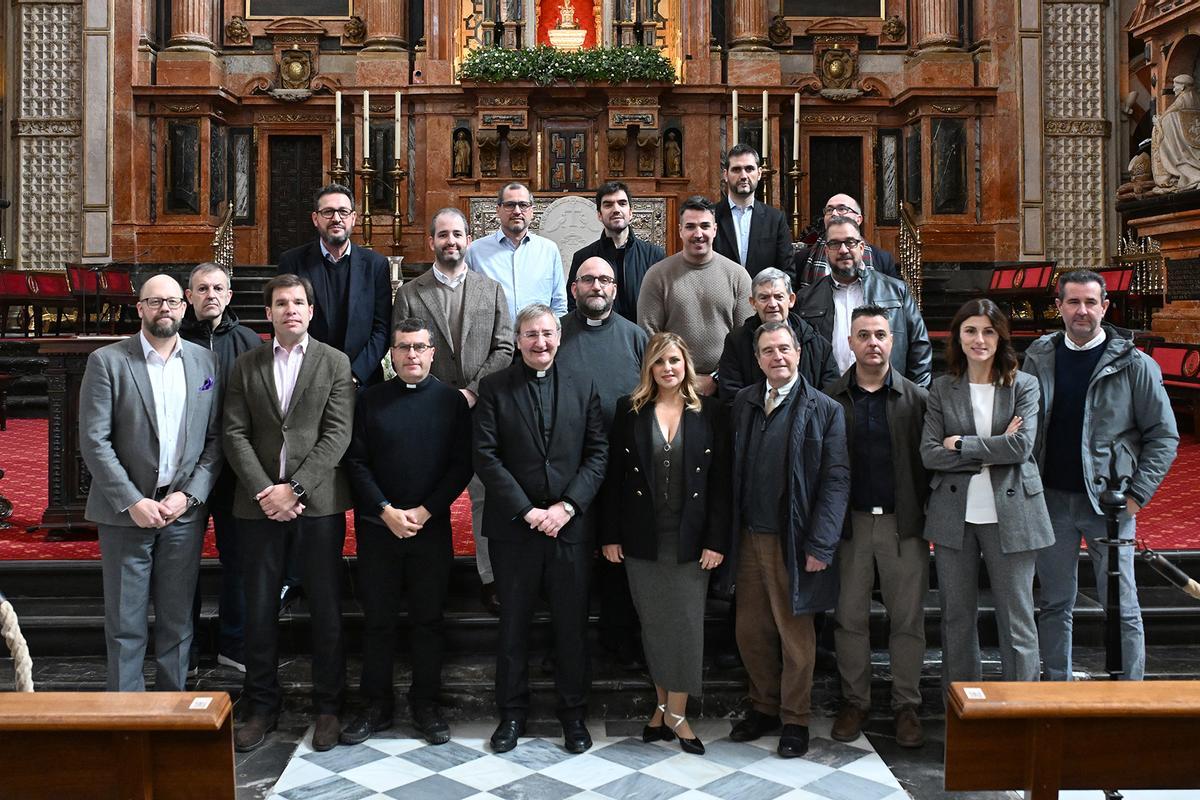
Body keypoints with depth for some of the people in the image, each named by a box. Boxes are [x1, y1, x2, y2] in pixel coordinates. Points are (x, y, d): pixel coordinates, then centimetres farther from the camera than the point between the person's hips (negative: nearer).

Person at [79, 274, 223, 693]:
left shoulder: (206, 362, 6)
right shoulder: (106, 361, -2)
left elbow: (216, 439, 5)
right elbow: (94, 441, -7)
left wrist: (189, 496, -7)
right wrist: (133, 502, -12)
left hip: (184, 513, 2)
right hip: (125, 513, -2)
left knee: (178, 622, 10)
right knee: (125, 624, 4)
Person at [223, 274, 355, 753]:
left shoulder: (335, 362, 3)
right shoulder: (246, 366, 10)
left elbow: (337, 434, -5)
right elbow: (236, 434, 3)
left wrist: (294, 488, -13)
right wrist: (264, 491, -10)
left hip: (318, 502, -2)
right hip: (260, 503, 2)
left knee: (326, 609, 4)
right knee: (259, 610, 7)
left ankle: (327, 707, 18)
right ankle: (261, 707, 21)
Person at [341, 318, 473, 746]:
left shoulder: (451, 401, 2)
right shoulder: (370, 400, 3)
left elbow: (461, 465, -2)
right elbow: (356, 462, 0)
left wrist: (425, 511, -11)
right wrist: (387, 511, -11)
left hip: (432, 526, 0)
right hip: (378, 527, 1)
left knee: (428, 618, 7)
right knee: (378, 619, 7)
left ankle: (426, 704, 19)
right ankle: (377, 706, 18)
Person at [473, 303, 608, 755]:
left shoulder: (582, 387, 6)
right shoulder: (494, 388, 1)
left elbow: (598, 453, 2)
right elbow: (485, 456, -6)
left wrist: (568, 506, -10)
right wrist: (526, 510, -12)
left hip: (570, 525, 1)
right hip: (513, 527, -1)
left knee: (572, 624, 8)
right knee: (514, 624, 10)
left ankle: (573, 713, 23)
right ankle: (512, 713, 24)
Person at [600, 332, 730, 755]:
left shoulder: (708, 411, 1)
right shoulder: (630, 410, 3)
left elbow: (720, 479, -1)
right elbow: (614, 473, 3)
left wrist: (716, 540, -7)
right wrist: (610, 534, -1)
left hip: (690, 537, -1)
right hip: (642, 537, 1)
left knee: (687, 621, 1)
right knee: (653, 623, 9)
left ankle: (676, 711, 12)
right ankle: (662, 704, 23)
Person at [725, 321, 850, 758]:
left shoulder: (825, 410, -7)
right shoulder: (744, 402, 6)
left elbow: (836, 480, -10)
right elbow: (734, 470, 8)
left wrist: (820, 545, -14)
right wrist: (728, 533, 3)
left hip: (793, 542, -4)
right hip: (749, 538, 4)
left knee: (795, 634, 8)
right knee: (751, 631, 13)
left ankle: (795, 719, 24)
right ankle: (763, 707, 32)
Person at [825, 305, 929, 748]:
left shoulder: (916, 398, 3)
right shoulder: (830, 399, 2)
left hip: (904, 523, 0)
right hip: (850, 523, 0)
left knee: (908, 619, 6)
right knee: (850, 618, 8)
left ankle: (906, 706, 19)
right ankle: (854, 701, 21)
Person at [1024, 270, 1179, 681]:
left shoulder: (1134, 364, -4)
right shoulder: (1039, 357, 5)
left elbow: (1164, 435, -1)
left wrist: (1137, 494, -9)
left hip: (1109, 502, -3)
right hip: (1052, 499, 3)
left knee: (1122, 607, 2)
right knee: (1055, 605, 11)